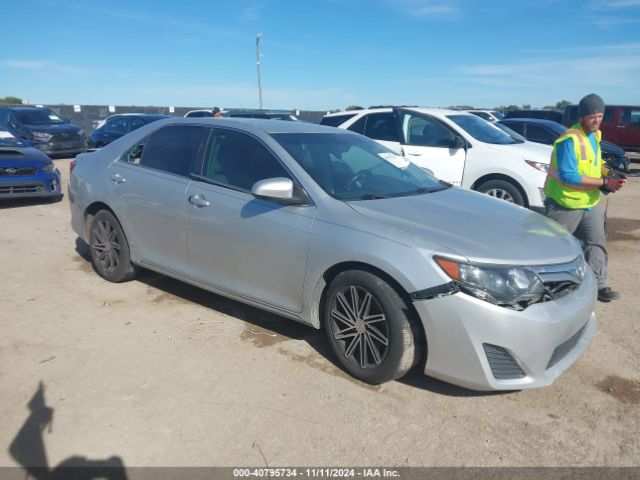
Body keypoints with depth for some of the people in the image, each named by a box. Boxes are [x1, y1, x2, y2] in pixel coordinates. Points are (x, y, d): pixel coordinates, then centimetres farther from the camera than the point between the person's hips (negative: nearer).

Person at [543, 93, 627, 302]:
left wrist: (610, 174, -2)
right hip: (565, 204, -8)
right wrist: (604, 182, -26)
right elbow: (568, 176, -28)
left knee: (596, 243, 11)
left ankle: (598, 285, 21)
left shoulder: (595, 134, 7)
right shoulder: (569, 139, -22)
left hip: (591, 202, 8)